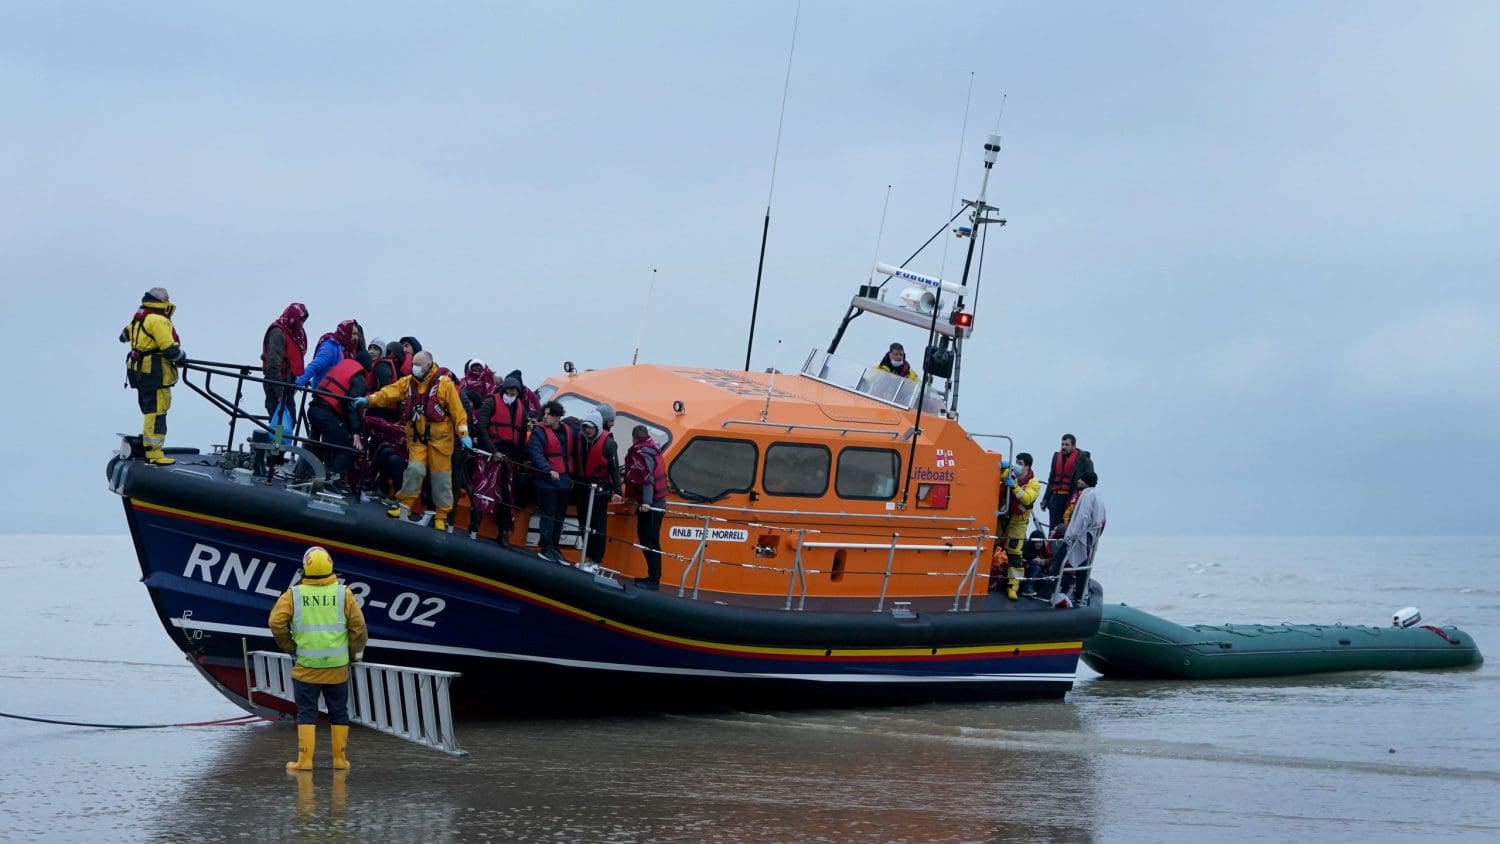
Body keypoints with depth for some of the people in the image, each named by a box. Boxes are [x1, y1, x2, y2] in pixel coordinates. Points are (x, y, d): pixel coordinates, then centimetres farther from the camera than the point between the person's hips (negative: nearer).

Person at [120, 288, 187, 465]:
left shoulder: (138, 320, 15)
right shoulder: (158, 321, -14)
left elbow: (125, 334, 35)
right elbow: (170, 349, -20)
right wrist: (181, 357, -1)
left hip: (140, 371, 10)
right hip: (155, 373, -10)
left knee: (150, 412, 20)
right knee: (156, 412, -11)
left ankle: (146, 446, 25)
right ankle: (154, 454, -15)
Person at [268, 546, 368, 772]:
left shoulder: (293, 595, -4)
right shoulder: (344, 594, -3)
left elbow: (277, 623, -8)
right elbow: (358, 627, -5)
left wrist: (291, 648, 5)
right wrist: (353, 652, 11)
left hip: (306, 667, -1)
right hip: (337, 668, 1)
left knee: (306, 713, 6)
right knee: (338, 713, 11)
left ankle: (305, 760, 3)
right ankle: (340, 759, 16)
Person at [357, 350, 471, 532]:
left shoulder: (444, 383, -6)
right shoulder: (407, 382, 6)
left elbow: (457, 410, -7)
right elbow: (388, 394, -5)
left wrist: (463, 434, -12)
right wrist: (369, 399, -21)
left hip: (439, 437, -2)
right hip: (416, 437, 2)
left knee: (441, 476, 2)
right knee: (415, 468, -15)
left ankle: (441, 515, 12)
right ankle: (404, 505, 0)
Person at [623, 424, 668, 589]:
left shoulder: (641, 454, -12)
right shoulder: (652, 451, 17)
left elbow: (647, 479, -22)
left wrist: (646, 502, -29)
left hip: (649, 505, -10)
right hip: (656, 503, 10)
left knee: (649, 541, -8)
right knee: (649, 540, 14)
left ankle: (654, 579, -9)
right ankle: (653, 576, 19)